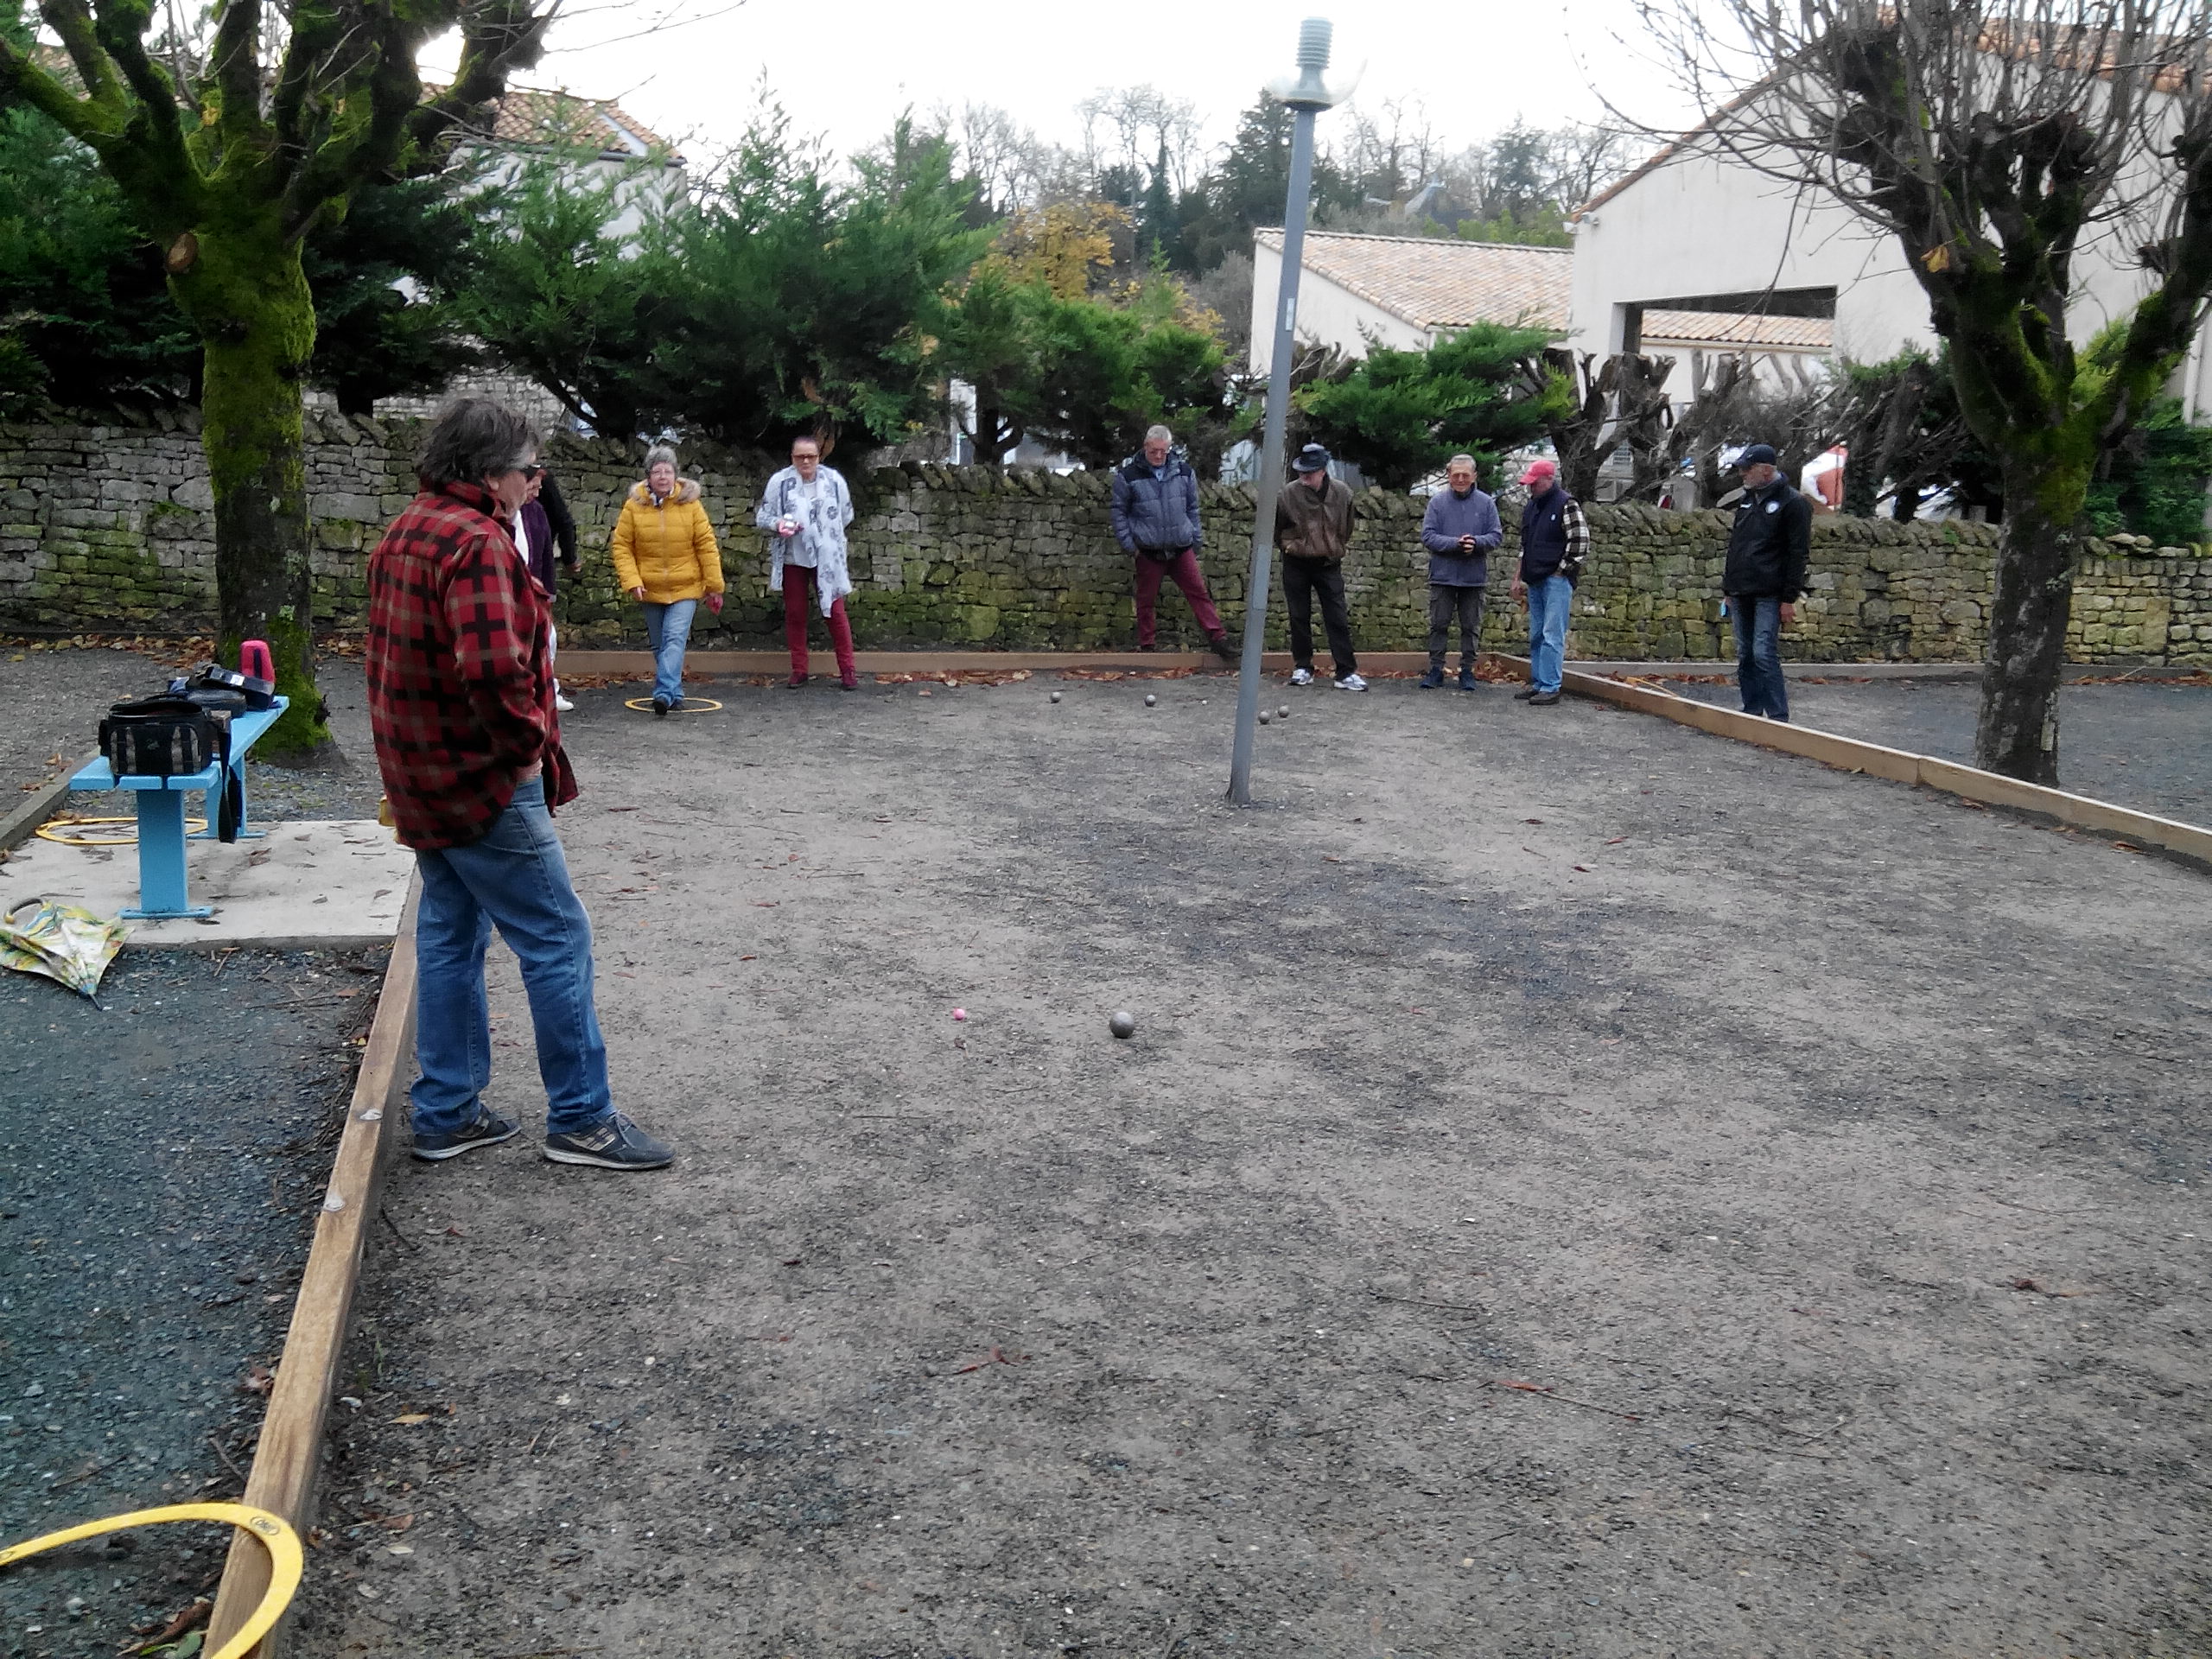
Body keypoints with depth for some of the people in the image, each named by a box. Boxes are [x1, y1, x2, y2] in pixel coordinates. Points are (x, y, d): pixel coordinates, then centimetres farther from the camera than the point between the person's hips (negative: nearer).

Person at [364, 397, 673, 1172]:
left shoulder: (406, 533, 13)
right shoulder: (477, 542, -20)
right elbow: (495, 669, -33)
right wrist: (528, 743, -17)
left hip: (421, 778, 10)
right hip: (483, 782, -10)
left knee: (450, 935, 16)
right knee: (557, 939, -2)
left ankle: (446, 1114, 23)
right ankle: (581, 1119, 6)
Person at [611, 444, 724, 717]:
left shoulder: (690, 503, -5)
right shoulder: (634, 506, -3)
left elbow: (707, 545, -2)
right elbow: (622, 546, -1)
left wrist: (714, 586, -2)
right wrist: (632, 580, -13)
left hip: (685, 587, -3)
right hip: (651, 590, 3)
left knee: (675, 639, -18)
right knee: (659, 645, 11)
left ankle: (665, 693, -26)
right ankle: (674, 694, 24)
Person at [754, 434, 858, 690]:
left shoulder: (833, 480, -1)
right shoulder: (779, 482, -4)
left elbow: (846, 515, 12)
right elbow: (762, 516, 1)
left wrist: (828, 531, 1)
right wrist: (778, 523, -18)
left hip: (827, 558, -1)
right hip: (792, 558, 1)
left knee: (836, 613, -1)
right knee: (795, 614, 8)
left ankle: (848, 671, 5)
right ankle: (798, 670, 18)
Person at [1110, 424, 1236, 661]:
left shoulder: (1183, 470, 2)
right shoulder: (1128, 474, -6)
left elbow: (1192, 508, 13)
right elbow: (1119, 511, 1)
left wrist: (1196, 539, 11)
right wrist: (1128, 543, -5)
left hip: (1181, 549, 2)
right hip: (1148, 551, -2)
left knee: (1199, 592, 0)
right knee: (1147, 600, 7)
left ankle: (1218, 638, 2)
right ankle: (1145, 646, 18)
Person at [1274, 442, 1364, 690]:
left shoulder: (1342, 493, -8)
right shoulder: (1288, 494, -13)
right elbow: (1276, 529, 4)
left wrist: (1338, 548, 11)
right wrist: (1288, 546, 7)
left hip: (1329, 565, 1)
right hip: (1296, 564, 0)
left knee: (1338, 619, -2)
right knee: (1299, 617, 7)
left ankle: (1347, 672, 0)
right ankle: (1302, 668, 18)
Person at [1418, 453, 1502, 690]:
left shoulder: (1486, 503, 2)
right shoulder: (1437, 501, -1)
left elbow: (1496, 535, 0)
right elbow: (1428, 535, -7)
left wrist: (1476, 542, -20)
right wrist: (1455, 543, -21)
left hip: (1475, 577, 1)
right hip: (1443, 575, -1)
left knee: (1471, 627, 7)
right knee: (1439, 624, 5)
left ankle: (1467, 670, 16)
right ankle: (1436, 669, 13)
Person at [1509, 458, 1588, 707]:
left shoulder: (1566, 505, -9)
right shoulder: (1529, 507, 15)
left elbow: (1580, 543, -13)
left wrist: (1560, 572, -11)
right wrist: (1518, 578, 19)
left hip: (1557, 581, -8)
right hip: (1535, 581, 8)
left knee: (1552, 636, -8)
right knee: (1536, 636, 12)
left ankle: (1550, 687, -6)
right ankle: (1537, 682, 19)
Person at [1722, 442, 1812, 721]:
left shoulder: (1793, 503, -6)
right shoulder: (1747, 500, 16)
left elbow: (1798, 554, -10)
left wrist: (1789, 599, -14)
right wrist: (1728, 588, 19)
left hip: (1769, 595, -7)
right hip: (1741, 593, 7)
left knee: (1764, 654, -13)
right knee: (1745, 655, 9)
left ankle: (1779, 718, -9)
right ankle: (1751, 713, 17)